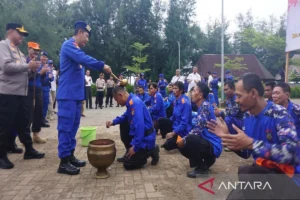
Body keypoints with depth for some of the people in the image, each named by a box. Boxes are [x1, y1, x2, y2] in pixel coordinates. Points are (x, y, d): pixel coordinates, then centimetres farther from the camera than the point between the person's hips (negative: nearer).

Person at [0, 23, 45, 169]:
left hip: (22, 93, 9)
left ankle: (29, 150, 24)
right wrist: (28, 66, -13)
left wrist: (31, 70, 3)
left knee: (23, 123, 14)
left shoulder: (18, 51, 21)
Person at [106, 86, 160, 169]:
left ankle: (151, 151, 5)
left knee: (128, 164, -5)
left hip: (145, 138, -9)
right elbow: (126, 116, 25)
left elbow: (139, 125, -31)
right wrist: (114, 122, 10)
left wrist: (135, 147, -25)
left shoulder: (135, 103, -25)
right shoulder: (131, 101, 6)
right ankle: (129, 154, 22)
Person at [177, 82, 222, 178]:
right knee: (182, 144, 11)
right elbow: (197, 128, 13)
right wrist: (183, 139, 3)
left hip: (213, 146, -10)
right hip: (207, 142, 10)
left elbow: (198, 129, -25)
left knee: (189, 140, -32)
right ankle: (208, 160, 18)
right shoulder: (201, 106, 11)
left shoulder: (205, 105, -19)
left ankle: (202, 168, -9)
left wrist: (184, 139, -16)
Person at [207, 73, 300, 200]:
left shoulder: (279, 114, -19)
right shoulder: (248, 116, 2)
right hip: (261, 169, 6)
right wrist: (227, 136, -9)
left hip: (286, 175, -6)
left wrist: (251, 143, -35)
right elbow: (246, 154, 6)